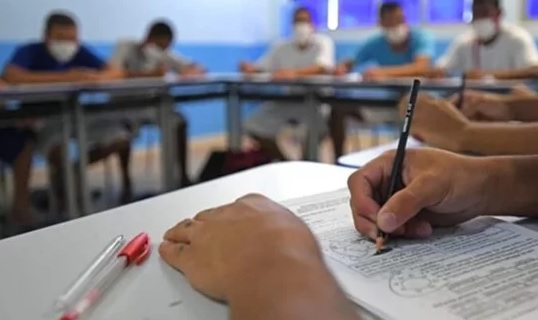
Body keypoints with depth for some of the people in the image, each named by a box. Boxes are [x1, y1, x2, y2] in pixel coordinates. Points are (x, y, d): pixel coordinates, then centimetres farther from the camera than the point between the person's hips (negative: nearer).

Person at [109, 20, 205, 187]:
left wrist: (190, 71, -24)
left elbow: (198, 69, 1)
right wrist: (149, 74, -37)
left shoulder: (164, 54, 3)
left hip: (150, 105, 5)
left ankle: (183, 177, -8)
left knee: (179, 121, -18)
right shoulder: (125, 47, -10)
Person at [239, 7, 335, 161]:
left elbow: (323, 67, -24)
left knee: (320, 127, -32)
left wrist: (295, 73, -42)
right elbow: (262, 67, 7)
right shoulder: (281, 47, 9)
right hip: (285, 100, 4)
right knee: (254, 127, -11)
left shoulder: (323, 42, -4)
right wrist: (250, 68, -19)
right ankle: (284, 161, 9)